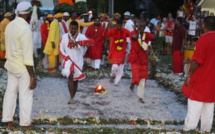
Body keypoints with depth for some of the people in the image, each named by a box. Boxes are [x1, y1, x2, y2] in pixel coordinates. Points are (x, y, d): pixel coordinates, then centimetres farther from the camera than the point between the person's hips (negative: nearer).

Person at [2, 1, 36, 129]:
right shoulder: (25, 29, -21)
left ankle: (9, 121, 22)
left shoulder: (10, 25, 4)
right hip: (23, 68, -8)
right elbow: (28, 56, -22)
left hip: (11, 65, 8)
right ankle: (26, 124, 14)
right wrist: (32, 76, -17)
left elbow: (8, 46, 12)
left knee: (10, 92, 13)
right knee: (26, 96, 4)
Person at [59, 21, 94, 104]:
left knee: (76, 80, 9)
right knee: (70, 76, -25)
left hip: (78, 61, 1)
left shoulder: (81, 37, -2)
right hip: (69, 60, -1)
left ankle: (72, 98, 25)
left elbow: (91, 41, -17)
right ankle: (71, 98, -25)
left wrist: (78, 43, -26)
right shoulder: (65, 37, 3)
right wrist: (66, 57, -7)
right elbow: (60, 48, 9)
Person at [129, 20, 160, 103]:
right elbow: (135, 37, -31)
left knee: (143, 79, 8)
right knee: (136, 76, -15)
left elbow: (155, 38, -18)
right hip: (135, 59, -3)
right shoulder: (133, 33, -7)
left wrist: (157, 31, -32)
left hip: (144, 60, 3)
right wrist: (138, 30, -30)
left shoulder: (147, 35, 1)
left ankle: (140, 97, 19)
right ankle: (133, 83, 23)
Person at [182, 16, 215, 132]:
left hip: (200, 79, -6)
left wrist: (189, 75, -11)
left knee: (195, 105, 1)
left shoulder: (203, 39, -17)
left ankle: (188, 129, 6)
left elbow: (197, 61, -19)